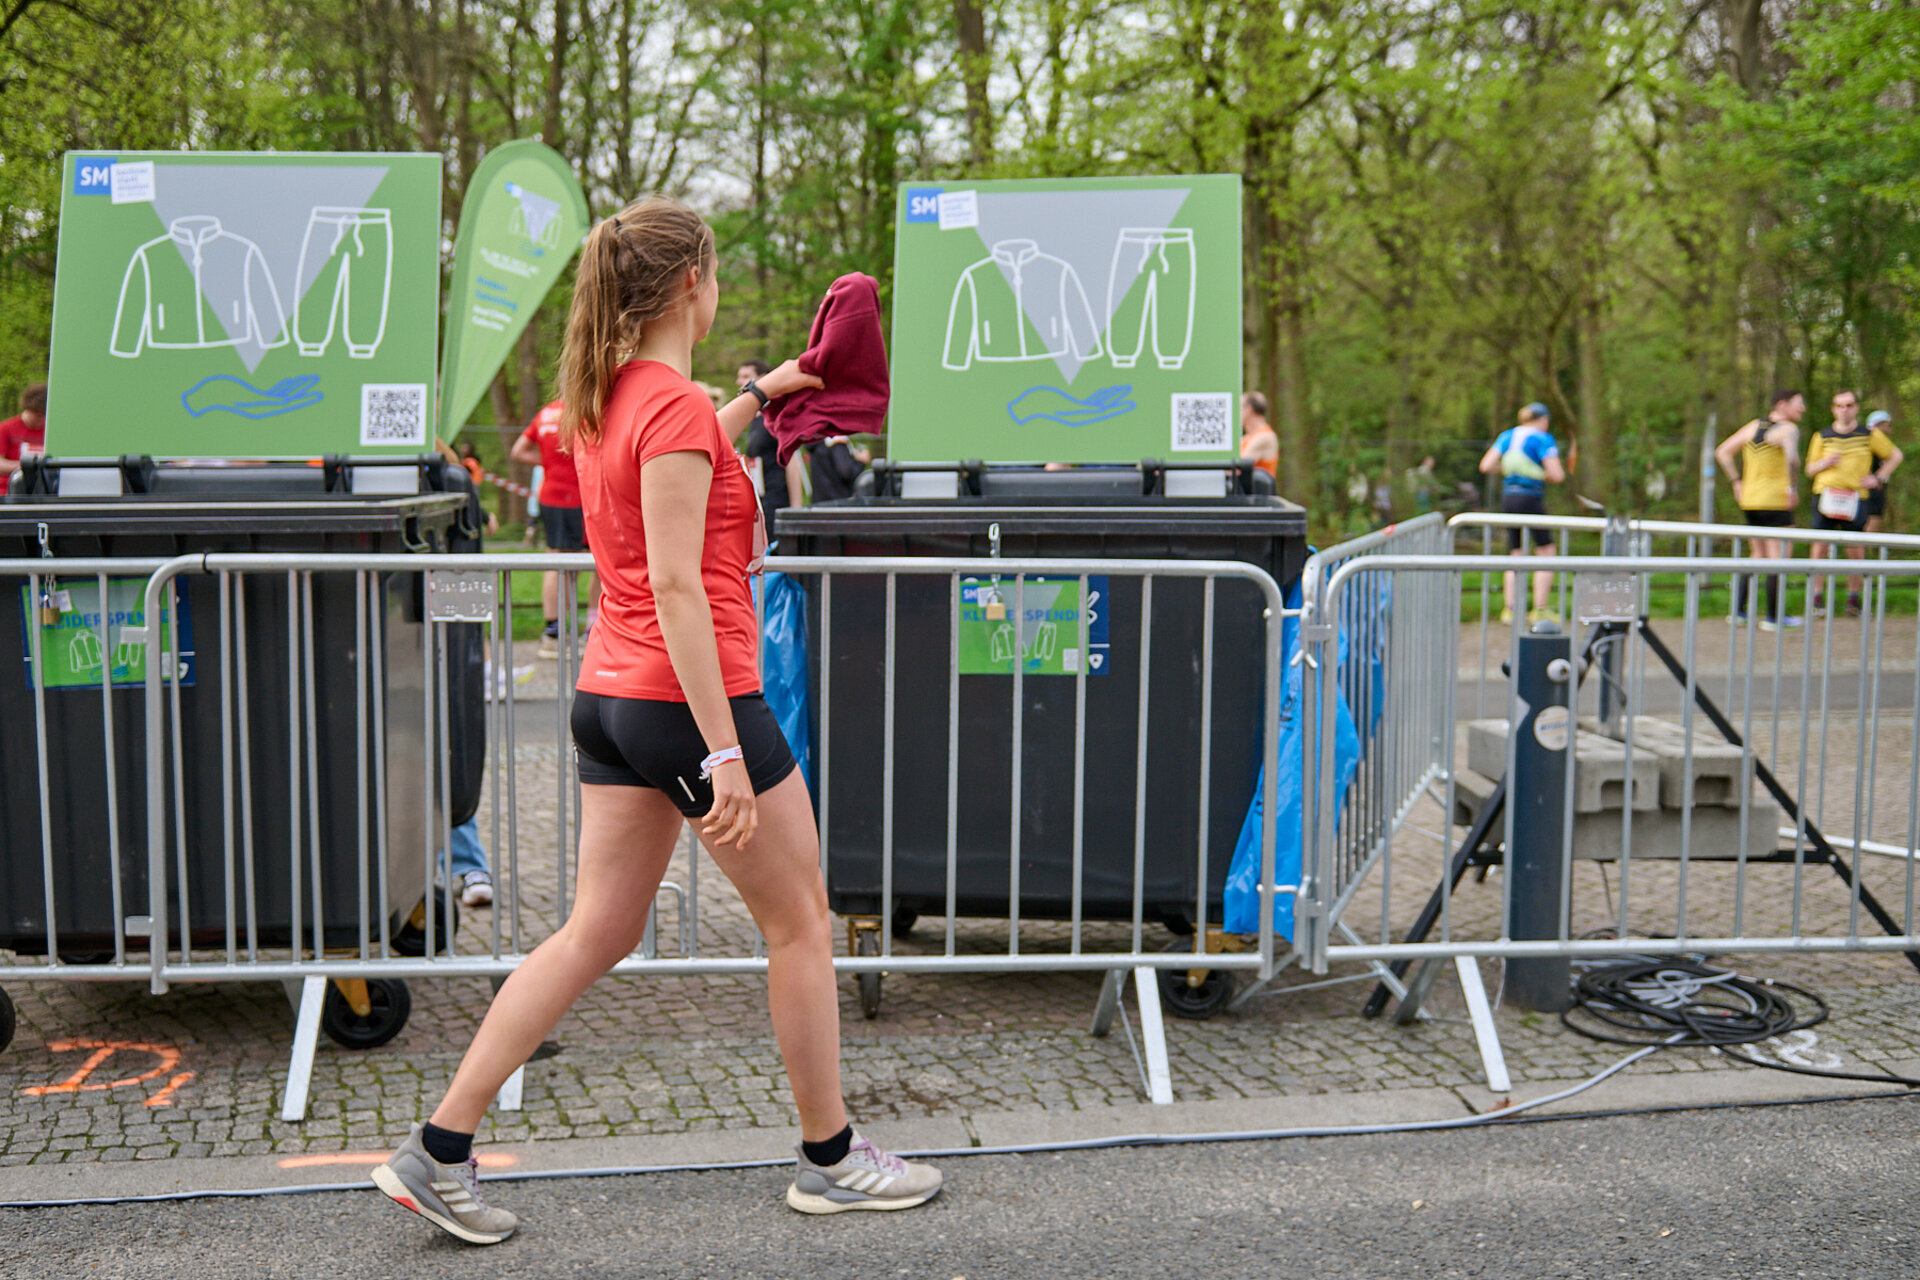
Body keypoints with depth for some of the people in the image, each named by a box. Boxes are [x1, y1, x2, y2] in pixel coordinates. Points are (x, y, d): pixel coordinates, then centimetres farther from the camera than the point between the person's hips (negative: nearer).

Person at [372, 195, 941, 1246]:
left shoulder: (602, 401, 10)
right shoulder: (676, 407, -17)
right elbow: (675, 586, -22)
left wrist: (757, 396, 36)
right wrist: (723, 751, -23)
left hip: (608, 696, 9)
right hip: (691, 697, -9)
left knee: (599, 933, 14)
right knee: (800, 924, 8)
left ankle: (437, 1152, 14)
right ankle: (831, 1161, 22)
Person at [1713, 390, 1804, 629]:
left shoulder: (1754, 425, 13)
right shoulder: (1788, 429, -10)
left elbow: (1722, 452, 14)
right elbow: (1792, 457, -29)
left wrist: (1737, 482, 13)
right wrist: (1792, 487, -17)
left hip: (1749, 499, 8)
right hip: (1775, 501, -8)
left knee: (1759, 556, 18)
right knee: (1778, 557, 0)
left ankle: (1738, 611, 13)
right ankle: (1773, 616, 3)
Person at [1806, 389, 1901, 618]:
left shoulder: (1870, 435, 6)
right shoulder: (1822, 436, 8)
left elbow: (1896, 455, 16)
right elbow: (1810, 469, 14)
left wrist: (1878, 478, 5)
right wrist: (1824, 463, -7)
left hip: (1855, 498, -1)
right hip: (1825, 495, 1)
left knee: (1856, 551, 0)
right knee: (1820, 547, -3)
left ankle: (1853, 598, 13)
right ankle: (1817, 598, 4)